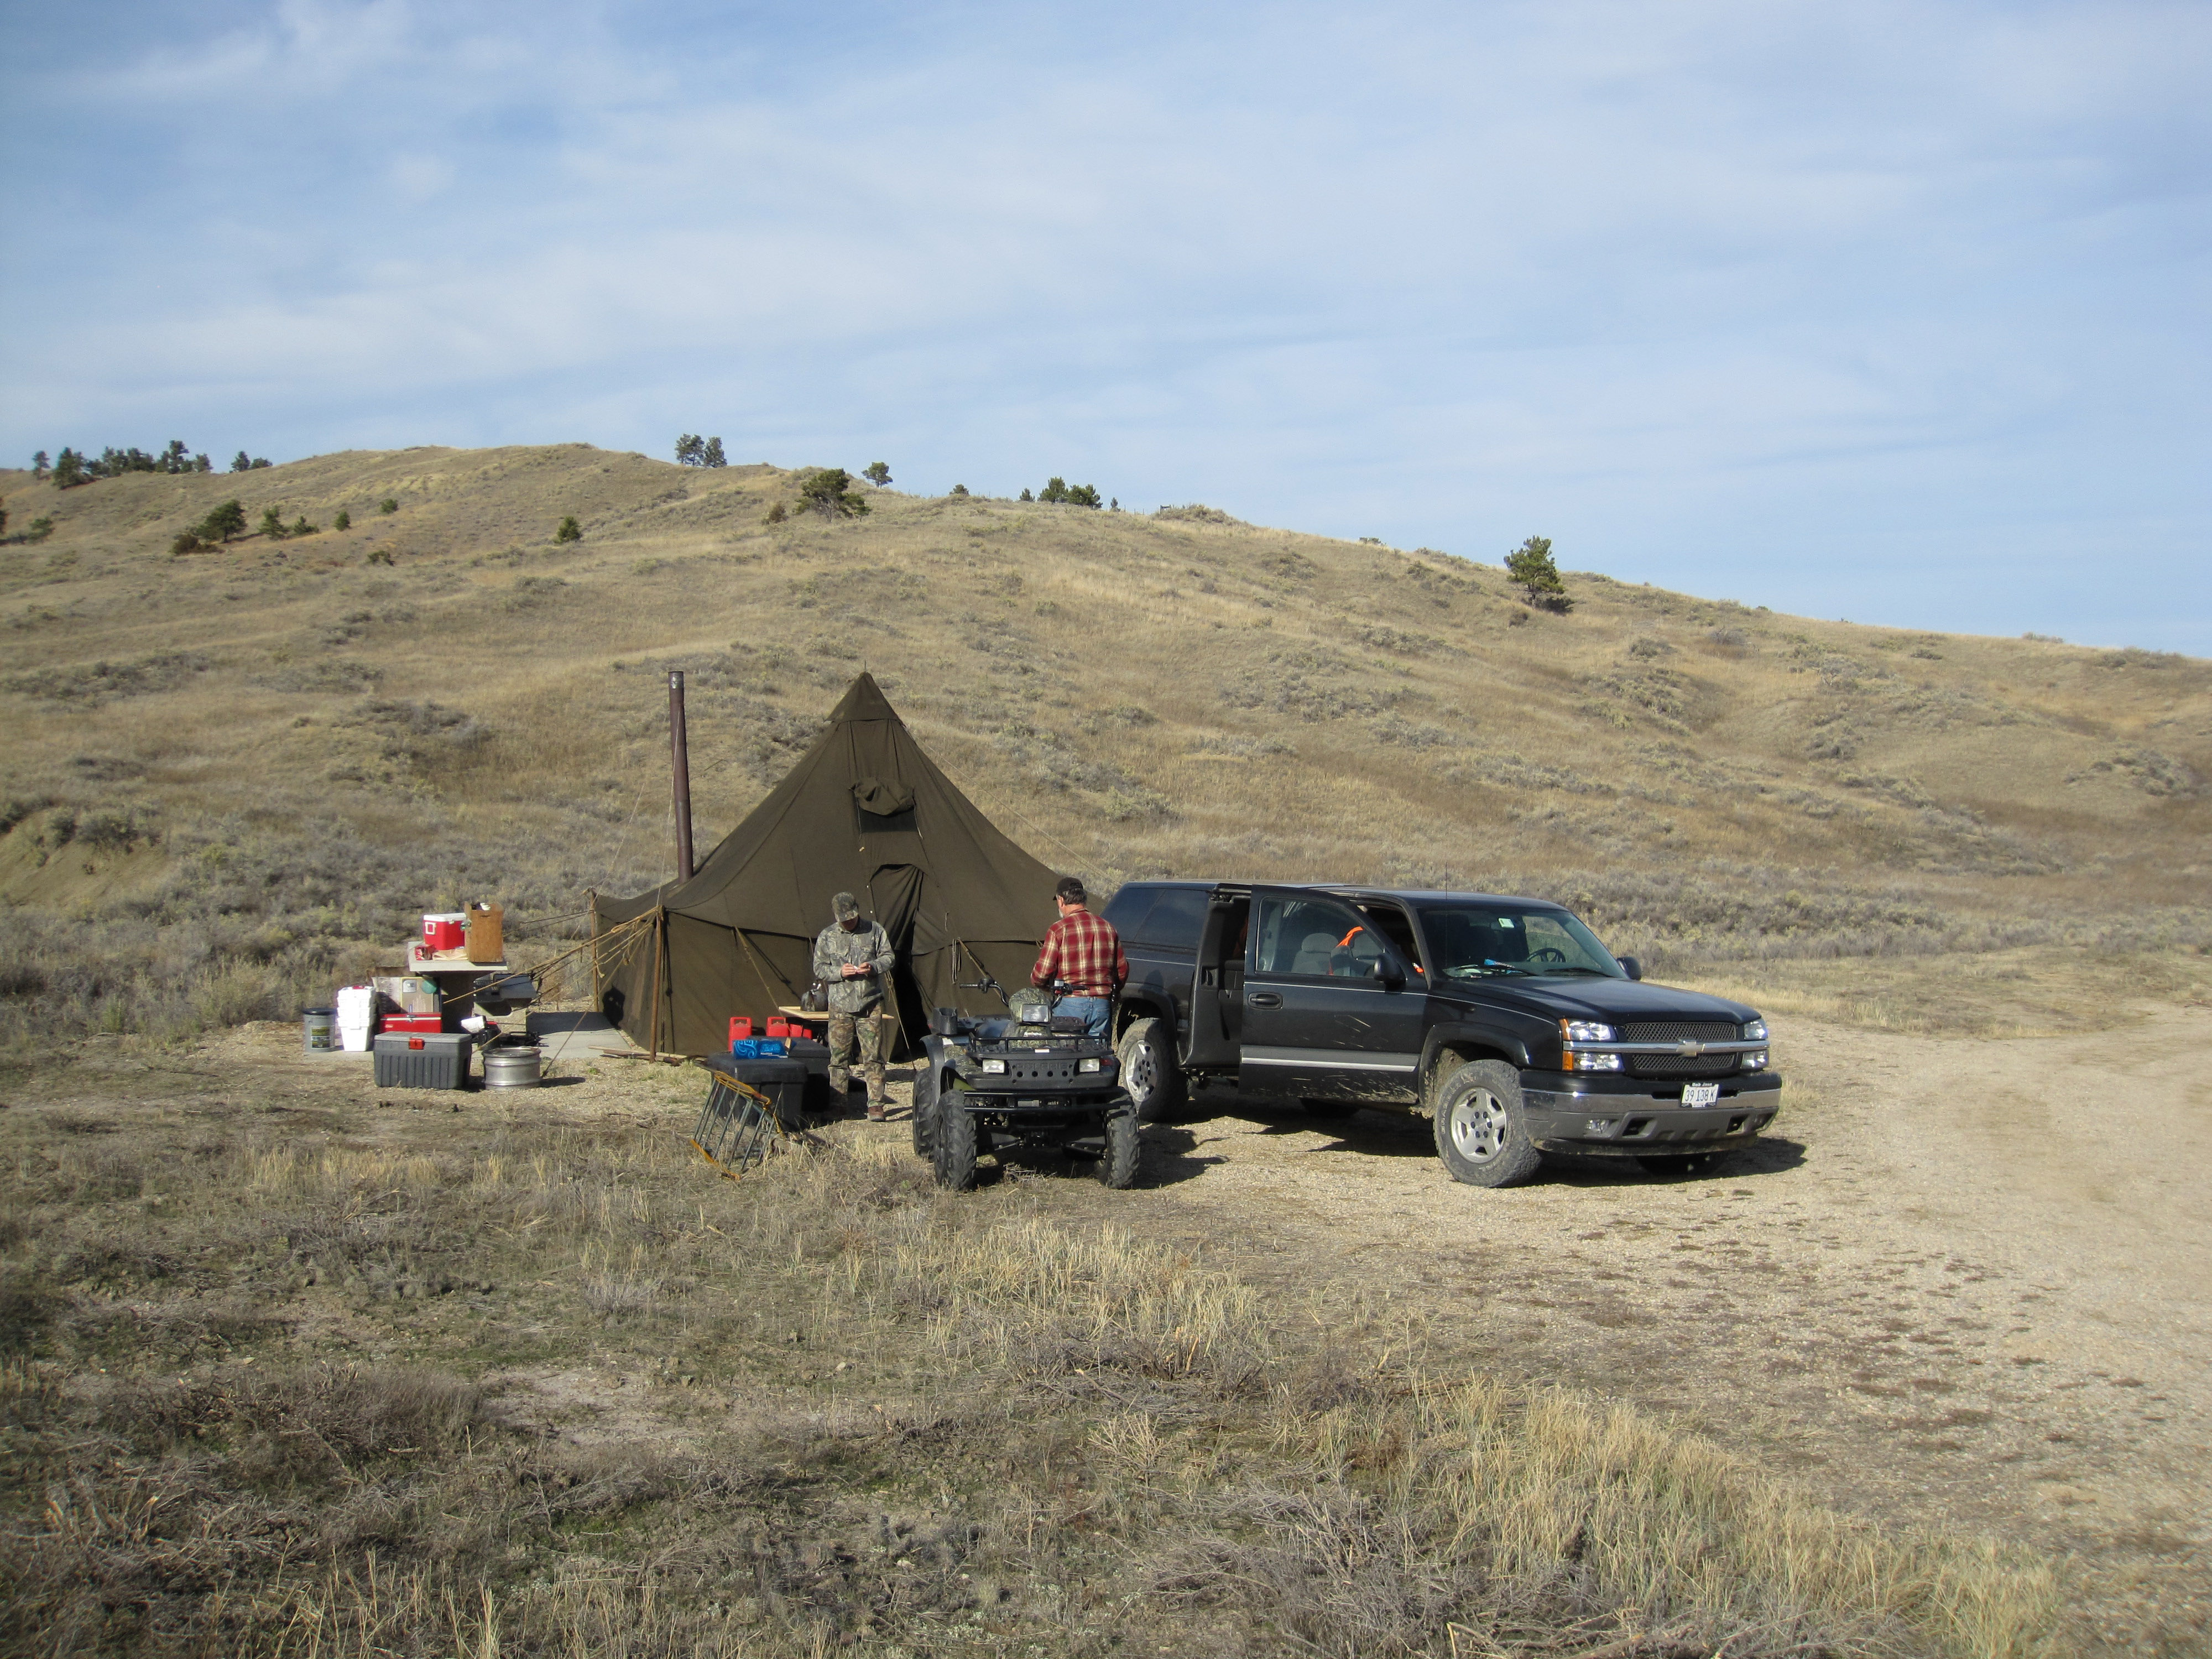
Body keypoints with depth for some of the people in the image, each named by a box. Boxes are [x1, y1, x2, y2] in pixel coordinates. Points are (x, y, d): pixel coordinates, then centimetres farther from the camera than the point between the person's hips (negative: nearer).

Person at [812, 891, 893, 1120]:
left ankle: (876, 1105, -2)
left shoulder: (874, 930, 5)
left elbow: (888, 957, 9)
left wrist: (873, 967, -12)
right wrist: (839, 972, -12)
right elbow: (819, 968, 7)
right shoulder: (827, 936, 6)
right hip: (840, 1005, 1)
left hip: (870, 1004, -1)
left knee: (873, 1056, -3)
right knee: (839, 1056, 2)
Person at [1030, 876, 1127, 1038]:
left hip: (1071, 1003, -4)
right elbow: (1122, 969, 14)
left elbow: (1043, 971, -9)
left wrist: (1035, 982, 14)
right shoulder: (1108, 927, 9)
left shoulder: (1059, 929, -7)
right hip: (1102, 1005, 4)